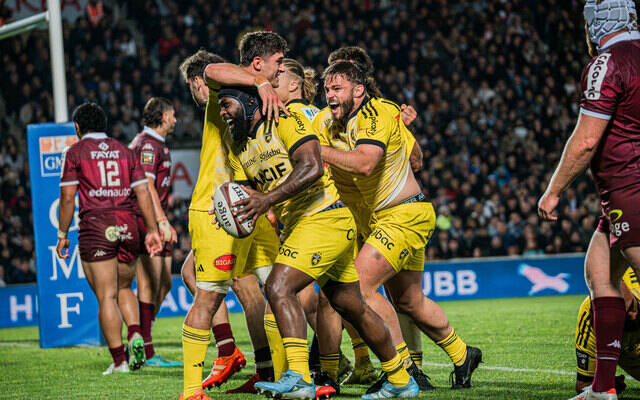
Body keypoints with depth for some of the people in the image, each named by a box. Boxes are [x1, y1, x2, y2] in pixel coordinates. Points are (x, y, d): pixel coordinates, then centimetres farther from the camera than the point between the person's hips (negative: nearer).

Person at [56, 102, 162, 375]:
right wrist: (152, 230, 9)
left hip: (95, 226, -4)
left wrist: (63, 235, 5)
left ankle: (119, 361, -5)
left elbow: (68, 198, -2)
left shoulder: (74, 153, 3)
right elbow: (143, 193, 8)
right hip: (127, 225, 4)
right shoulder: (124, 151, 14)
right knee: (123, 289, 21)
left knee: (106, 297, -3)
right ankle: (136, 335, 0)